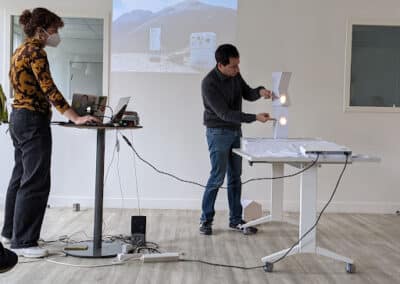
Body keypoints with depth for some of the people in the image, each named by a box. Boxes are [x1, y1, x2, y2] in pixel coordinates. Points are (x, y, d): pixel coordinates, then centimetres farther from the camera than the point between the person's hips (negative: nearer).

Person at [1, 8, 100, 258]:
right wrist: (75, 118, -26)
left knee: (21, 177, 17)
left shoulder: (21, 51, 16)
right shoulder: (35, 51, -13)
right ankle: (23, 242, -4)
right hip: (33, 120, -10)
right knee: (36, 182, -7)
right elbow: (49, 89, -22)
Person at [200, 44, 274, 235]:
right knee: (217, 177, -5)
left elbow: (247, 94, 11)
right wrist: (255, 118, -27)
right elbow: (224, 113, -24)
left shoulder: (235, 75, -1)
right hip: (218, 132, -7)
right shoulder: (209, 83, -22)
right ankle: (206, 220, 10)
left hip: (235, 131, 7)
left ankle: (236, 220, 16)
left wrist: (260, 92, -13)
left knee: (235, 177, 9)